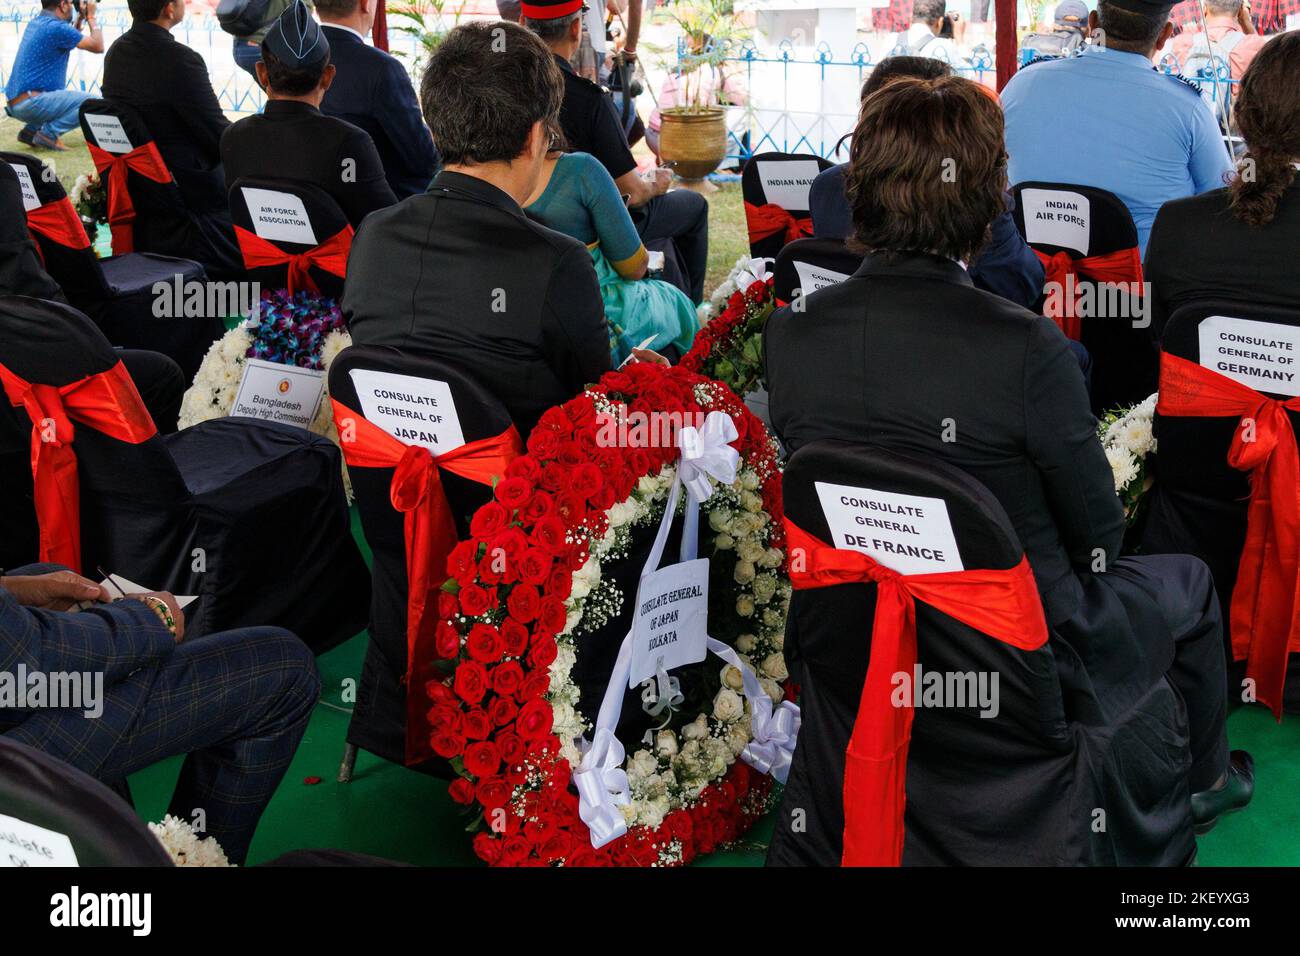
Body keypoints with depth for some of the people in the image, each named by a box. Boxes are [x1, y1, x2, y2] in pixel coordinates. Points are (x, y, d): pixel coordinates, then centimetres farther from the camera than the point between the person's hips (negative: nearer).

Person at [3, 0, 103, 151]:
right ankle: (49, 133, -12)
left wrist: (81, 18, 24)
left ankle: (31, 130, 14)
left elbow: (70, 41, 32)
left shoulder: (35, 22, 15)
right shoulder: (56, 27, -13)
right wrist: (91, 17, 7)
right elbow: (98, 47, -7)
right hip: (30, 103, -10)